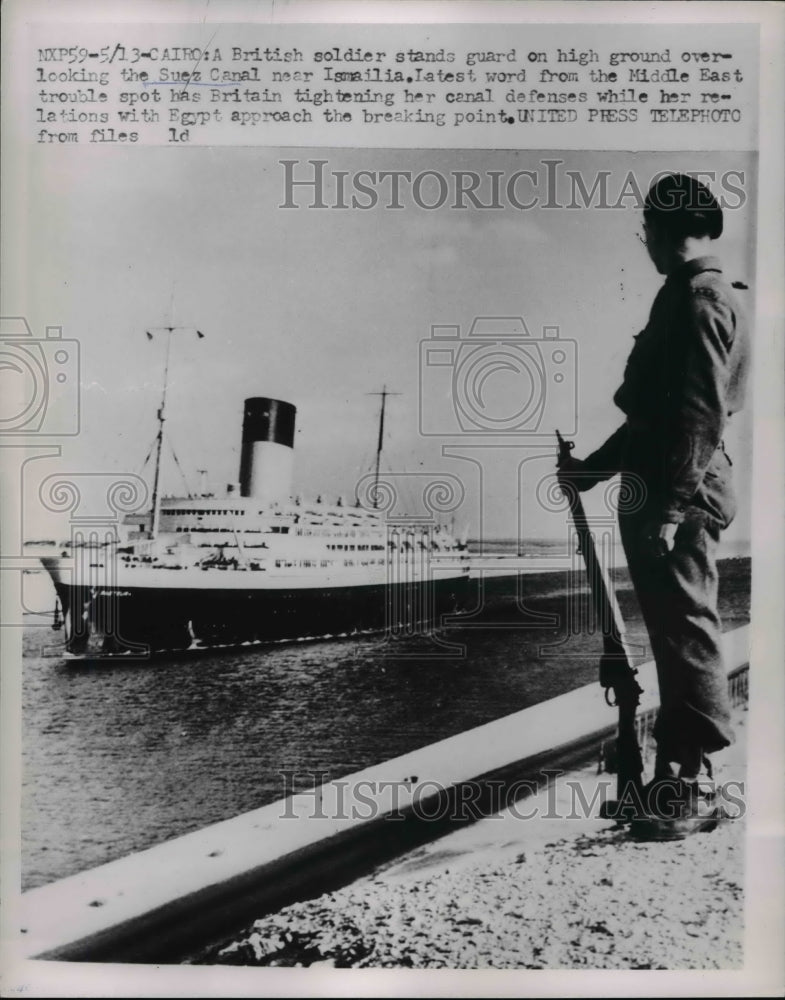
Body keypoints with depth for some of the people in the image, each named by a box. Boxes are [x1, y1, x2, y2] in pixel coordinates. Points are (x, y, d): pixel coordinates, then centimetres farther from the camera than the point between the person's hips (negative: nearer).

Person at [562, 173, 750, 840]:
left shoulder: (697, 296, -8)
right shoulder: (688, 296, 22)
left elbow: (703, 412, -19)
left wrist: (670, 504, -23)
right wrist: (594, 467, 27)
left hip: (680, 493, -10)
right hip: (665, 490, 10)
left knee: (686, 633, -6)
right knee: (676, 634, 12)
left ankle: (691, 791, 2)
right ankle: (678, 775, 22)